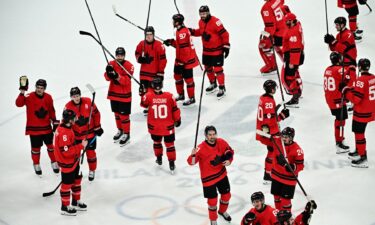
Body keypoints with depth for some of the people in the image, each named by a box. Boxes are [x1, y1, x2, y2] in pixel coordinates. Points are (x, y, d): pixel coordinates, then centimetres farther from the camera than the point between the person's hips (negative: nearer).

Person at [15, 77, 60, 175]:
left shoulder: (48, 97, -1)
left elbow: (51, 110, 11)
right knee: (36, 148, 8)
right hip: (34, 128, -3)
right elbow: (19, 104, -30)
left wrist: (55, 121, 9)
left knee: (50, 145, 14)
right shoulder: (29, 97, -15)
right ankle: (36, 165, 28)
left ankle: (54, 162, 33)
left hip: (46, 127, 3)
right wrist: (22, 92, -39)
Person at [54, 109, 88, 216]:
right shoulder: (63, 133, -31)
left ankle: (76, 202, 38)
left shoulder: (67, 127, 1)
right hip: (67, 164, -10)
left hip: (74, 160, 10)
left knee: (77, 180, 21)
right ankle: (65, 207, 20)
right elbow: (67, 151, -31)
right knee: (67, 184, 5)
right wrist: (81, 146, -27)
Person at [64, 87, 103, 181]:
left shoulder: (88, 102, -15)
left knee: (90, 152, 7)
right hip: (76, 134, 1)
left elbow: (96, 114, -3)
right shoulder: (68, 107, -14)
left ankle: (92, 170, 28)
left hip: (90, 132, -1)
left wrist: (97, 127, 0)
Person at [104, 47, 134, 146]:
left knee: (124, 115, -1)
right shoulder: (111, 64, 0)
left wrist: (117, 76, -37)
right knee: (117, 113, 19)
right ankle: (120, 130, 37)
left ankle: (126, 134, 12)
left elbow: (126, 81, -22)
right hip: (113, 93, 5)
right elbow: (107, 78, -7)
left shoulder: (129, 66, -15)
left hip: (124, 95, -5)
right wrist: (108, 72, -29)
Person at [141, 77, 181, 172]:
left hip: (154, 127, 1)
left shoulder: (149, 96, -17)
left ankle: (159, 158, 40)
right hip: (168, 127, -1)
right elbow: (175, 110, -6)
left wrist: (143, 94, 19)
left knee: (157, 141, 27)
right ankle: (171, 164, 13)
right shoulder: (169, 96, -16)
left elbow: (144, 104, 5)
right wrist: (177, 120, 10)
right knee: (170, 144, 11)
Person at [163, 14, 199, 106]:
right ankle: (181, 95, 34)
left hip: (186, 60, -11)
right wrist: (171, 42, 6)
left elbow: (184, 49, -25)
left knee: (188, 78, -2)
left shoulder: (182, 33, -23)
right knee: (177, 76, 20)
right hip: (180, 60, 11)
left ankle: (191, 98, 7)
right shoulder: (180, 30, 10)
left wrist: (181, 62, -21)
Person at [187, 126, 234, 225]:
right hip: (208, 178, -5)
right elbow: (191, 162, -30)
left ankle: (222, 211, 52)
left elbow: (230, 151, 7)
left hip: (221, 175, 5)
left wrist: (229, 160, -10)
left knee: (226, 195, 20)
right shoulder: (201, 148, -27)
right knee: (212, 201, 2)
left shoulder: (221, 142, -11)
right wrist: (193, 155, -50)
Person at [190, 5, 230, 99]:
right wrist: (192, 31, 4)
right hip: (206, 50, 8)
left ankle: (222, 88, 6)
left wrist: (226, 46, -19)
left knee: (218, 69, -6)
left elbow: (224, 34, -20)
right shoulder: (201, 22, 1)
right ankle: (213, 84, 38)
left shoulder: (215, 22, -23)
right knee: (208, 67, 18)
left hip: (217, 50, -8)